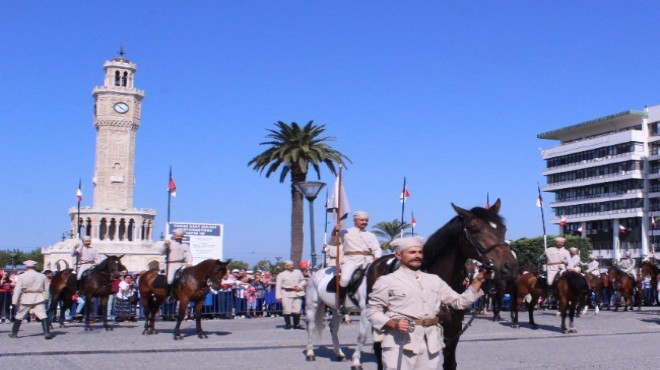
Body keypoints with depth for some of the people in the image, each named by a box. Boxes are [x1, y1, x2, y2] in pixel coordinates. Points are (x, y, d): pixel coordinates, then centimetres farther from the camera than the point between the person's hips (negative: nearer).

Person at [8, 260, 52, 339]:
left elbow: (17, 290, -4)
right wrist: (46, 298, 17)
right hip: (39, 299, 0)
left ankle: (14, 333, 25)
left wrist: (15, 301, -1)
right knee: (43, 315, -7)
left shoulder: (21, 277, -1)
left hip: (25, 299, 0)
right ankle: (47, 333, -19)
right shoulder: (42, 276, 4)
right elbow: (46, 289, 8)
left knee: (19, 316, 16)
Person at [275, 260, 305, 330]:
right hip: (287, 294, -3)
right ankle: (287, 324, 6)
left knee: (297, 310, 3)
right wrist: (278, 296, -9)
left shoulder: (298, 272, 13)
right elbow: (278, 286, -1)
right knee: (287, 310, -6)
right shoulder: (281, 274, 3)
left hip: (297, 293, 3)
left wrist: (300, 286, -1)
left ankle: (296, 324, 13)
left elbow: (303, 280, 19)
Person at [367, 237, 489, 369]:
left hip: (431, 343, 5)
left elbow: (460, 302, 14)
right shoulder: (387, 281, 0)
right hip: (400, 342, -5)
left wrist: (477, 281, 1)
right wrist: (393, 323, -18)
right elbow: (372, 310, -1)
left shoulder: (434, 280, 13)